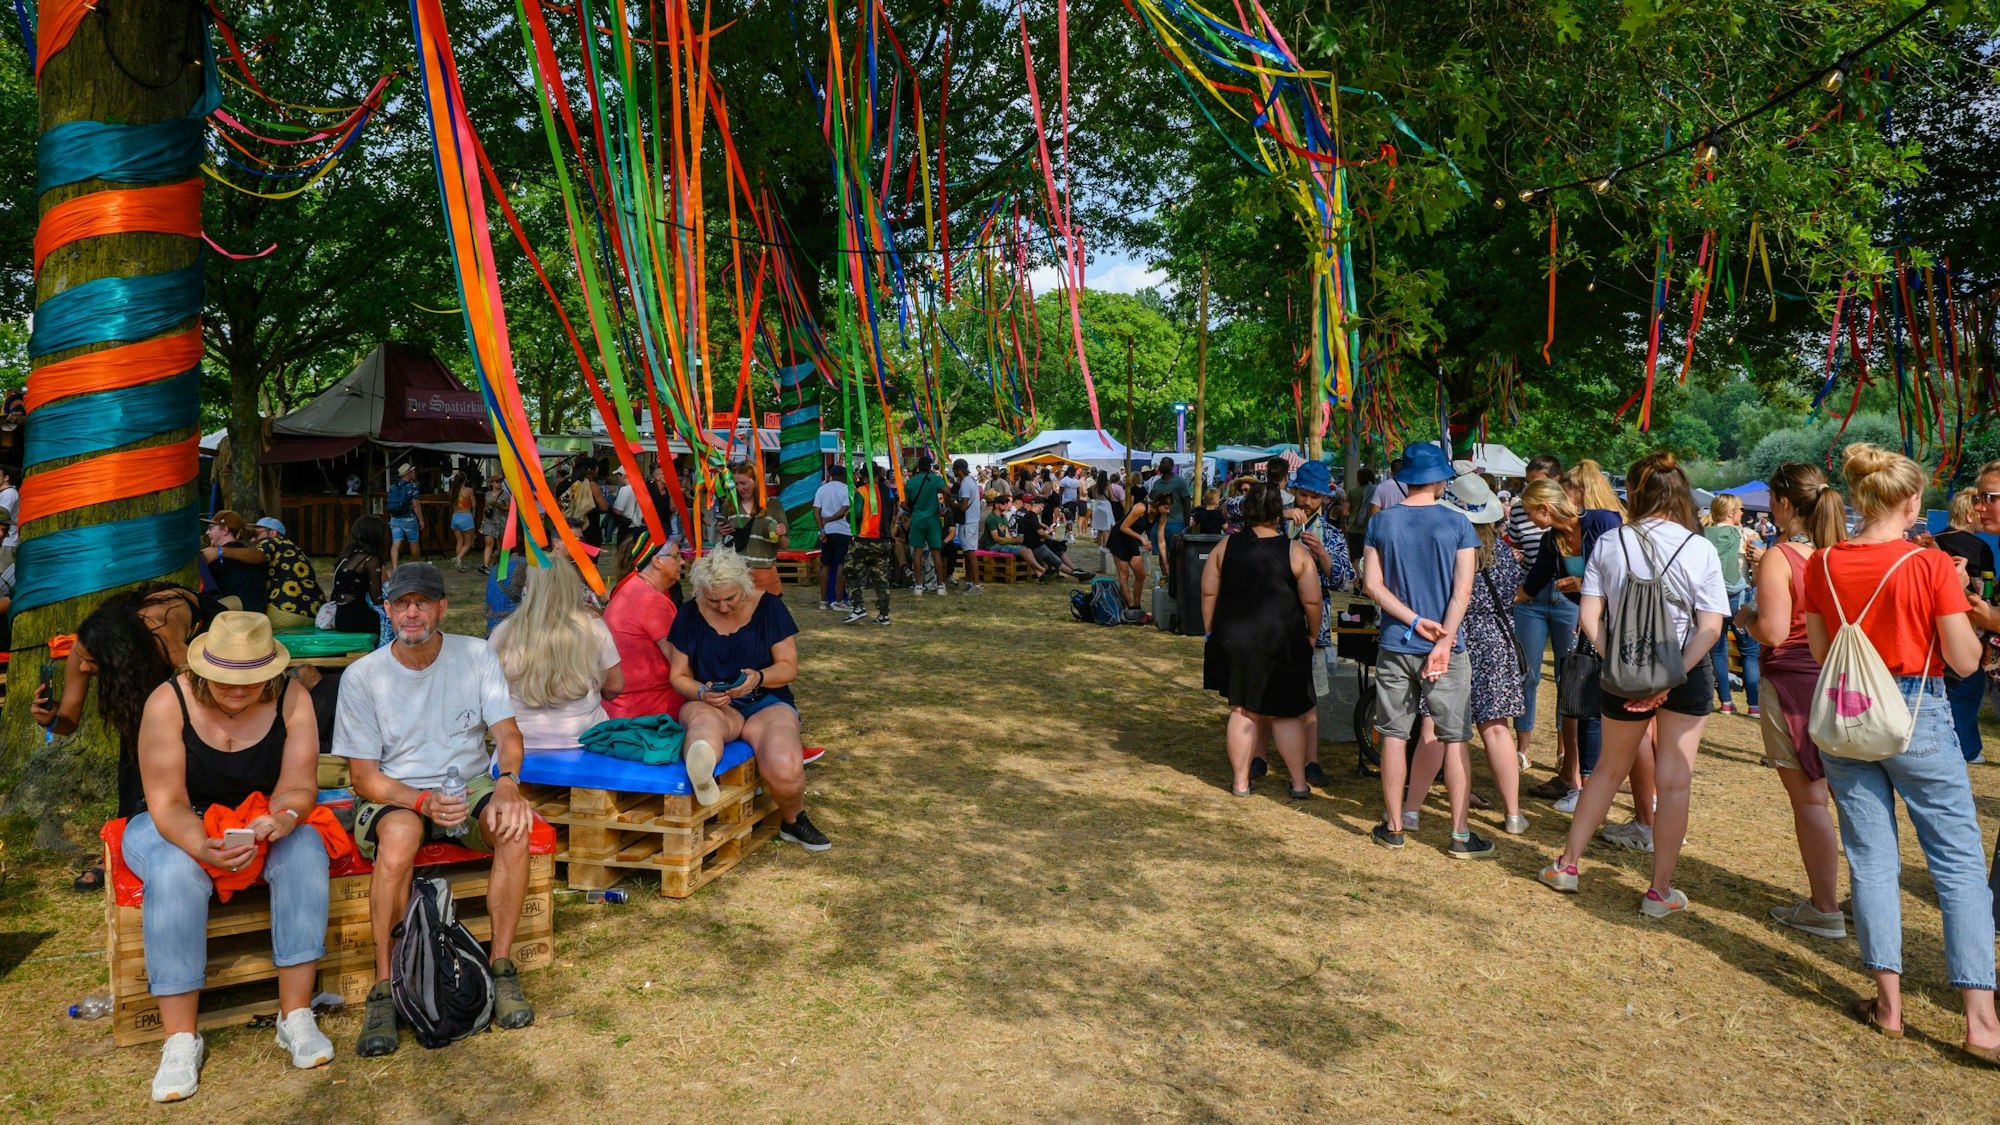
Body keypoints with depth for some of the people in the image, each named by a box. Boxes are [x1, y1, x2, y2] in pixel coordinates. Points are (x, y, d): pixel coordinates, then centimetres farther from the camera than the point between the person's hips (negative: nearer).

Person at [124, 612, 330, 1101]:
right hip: (174, 828, -1)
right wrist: (201, 846, -42)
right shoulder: (168, 702, -20)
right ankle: (180, 1040, -27)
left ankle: (296, 1016, -25)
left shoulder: (291, 699, -15)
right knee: (175, 872, -35)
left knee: (305, 850, -30)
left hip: (260, 823, 2)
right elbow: (168, 803, -22)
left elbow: (297, 787, -17)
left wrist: (284, 818, -41)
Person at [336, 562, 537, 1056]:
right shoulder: (362, 676, -5)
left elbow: (506, 731, -6)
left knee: (514, 827, -31)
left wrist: (507, 783, -29)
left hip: (471, 783, 2)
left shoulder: (476, 655, 0)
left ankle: (502, 970, -18)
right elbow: (364, 775, -6)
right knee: (399, 835, -37)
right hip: (395, 794, -1)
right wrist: (423, 801, -25)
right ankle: (384, 989, -24)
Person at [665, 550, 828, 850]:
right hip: (710, 704, 1)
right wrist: (702, 693, -17)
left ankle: (793, 821, 1)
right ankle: (701, 773, -76)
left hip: (766, 703, 0)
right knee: (704, 719, -40)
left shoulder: (768, 607, 0)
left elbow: (789, 667, 0)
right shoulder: (690, 615, 3)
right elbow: (679, 676, 6)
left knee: (785, 769, -32)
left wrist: (759, 678, -22)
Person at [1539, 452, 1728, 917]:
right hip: (1685, 673, -1)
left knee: (1609, 769, 19)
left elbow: (1589, 618, -8)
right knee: (1673, 783, 7)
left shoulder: (1610, 543, -4)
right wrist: (1672, 678, -14)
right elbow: (1711, 627, -13)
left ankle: (1567, 864, 26)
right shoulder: (1700, 548, -6)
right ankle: (1661, 891, 14)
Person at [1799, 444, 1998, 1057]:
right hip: (1916, 717, -3)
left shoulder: (1821, 565, -1)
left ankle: (1889, 1004, 15)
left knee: (1871, 859, 11)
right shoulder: (1932, 566, -12)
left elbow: (1820, 651, 7)